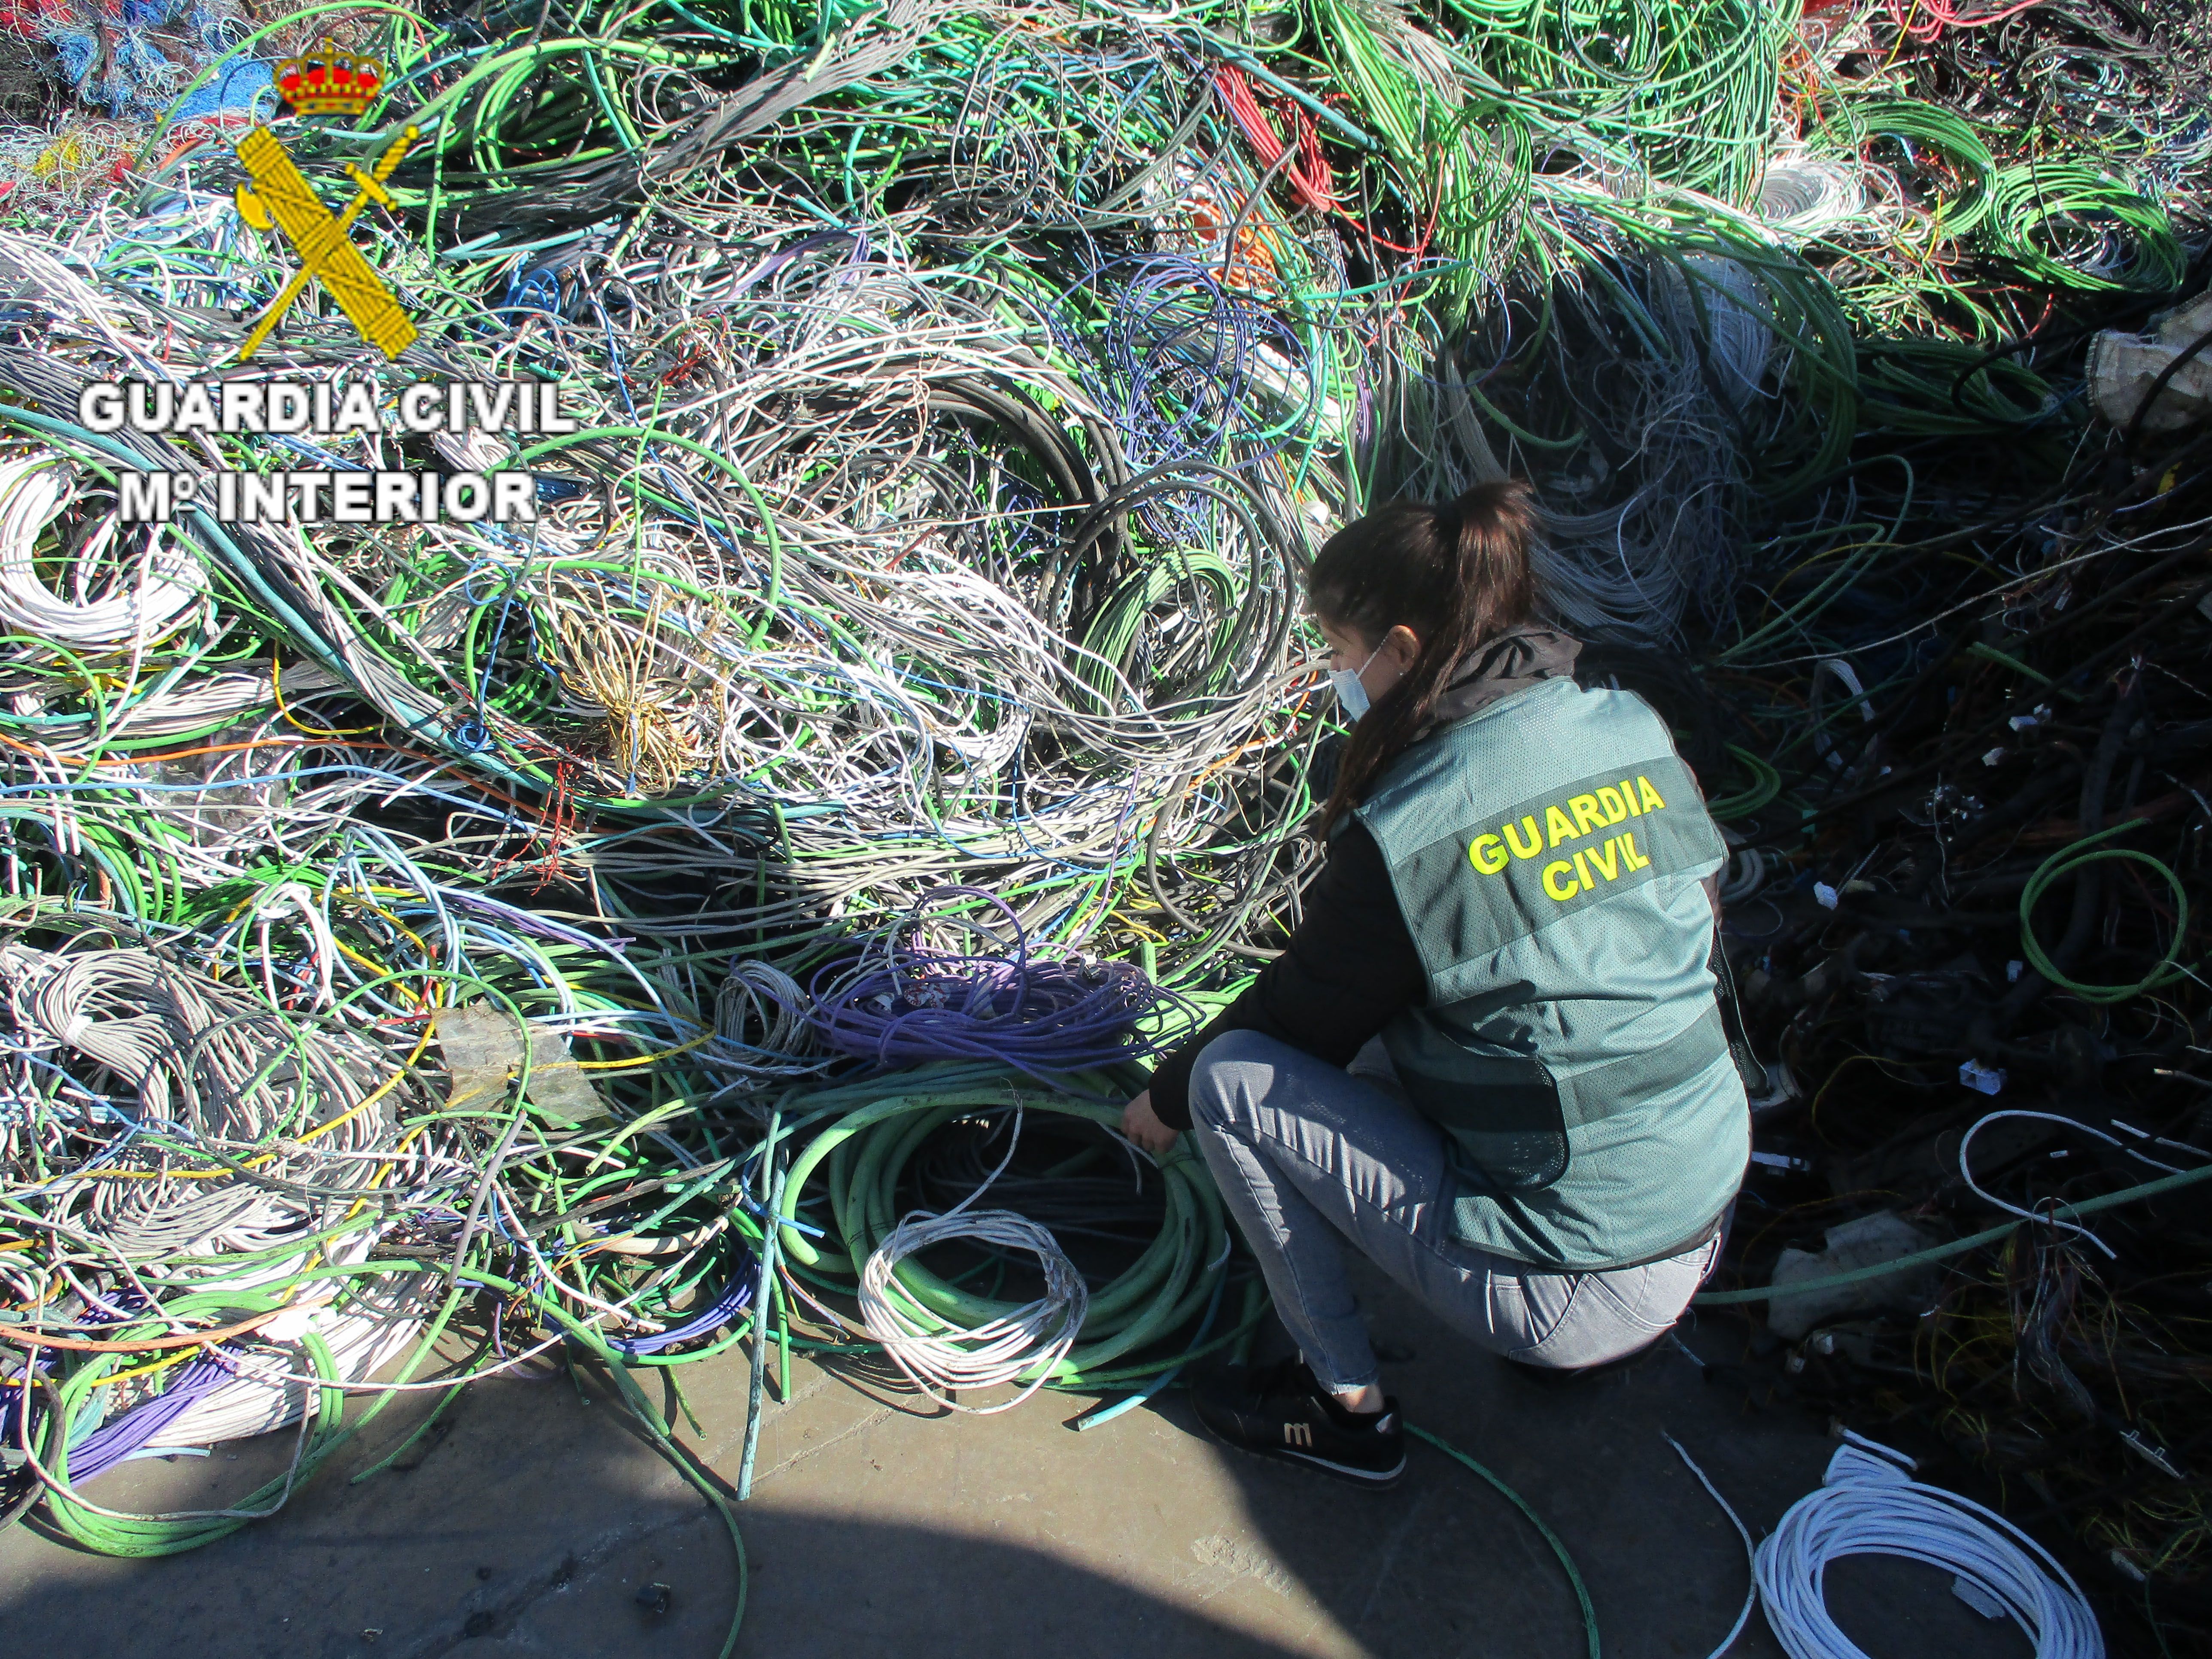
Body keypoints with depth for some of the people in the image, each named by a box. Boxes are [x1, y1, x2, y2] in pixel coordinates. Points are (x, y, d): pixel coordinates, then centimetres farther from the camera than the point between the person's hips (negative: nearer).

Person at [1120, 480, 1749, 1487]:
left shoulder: (1403, 835, -20)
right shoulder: (1636, 733, -2)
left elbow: (1301, 1015, -5)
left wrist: (1166, 1098, 15)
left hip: (1567, 1291, -7)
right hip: (1700, 1237, 7)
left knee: (1231, 1079, -3)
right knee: (1390, 1027, 22)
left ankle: (1349, 1408, 10)